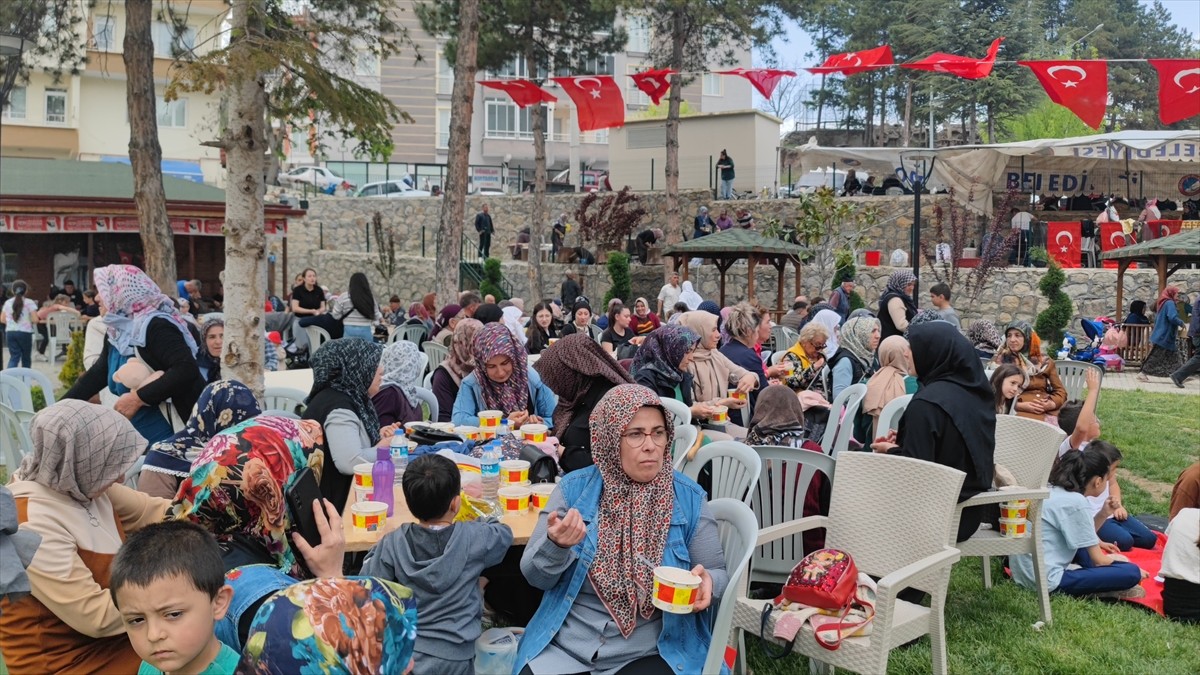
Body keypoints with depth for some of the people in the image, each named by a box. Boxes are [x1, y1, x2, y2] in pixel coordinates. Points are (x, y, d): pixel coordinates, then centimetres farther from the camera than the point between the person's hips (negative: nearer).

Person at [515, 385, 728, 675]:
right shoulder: (574, 488, -3)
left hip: (651, 650, 0)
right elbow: (535, 576, -2)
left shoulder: (688, 497, -3)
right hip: (565, 644, 1)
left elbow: (718, 572, 3)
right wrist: (556, 544, -22)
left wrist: (706, 583, -20)